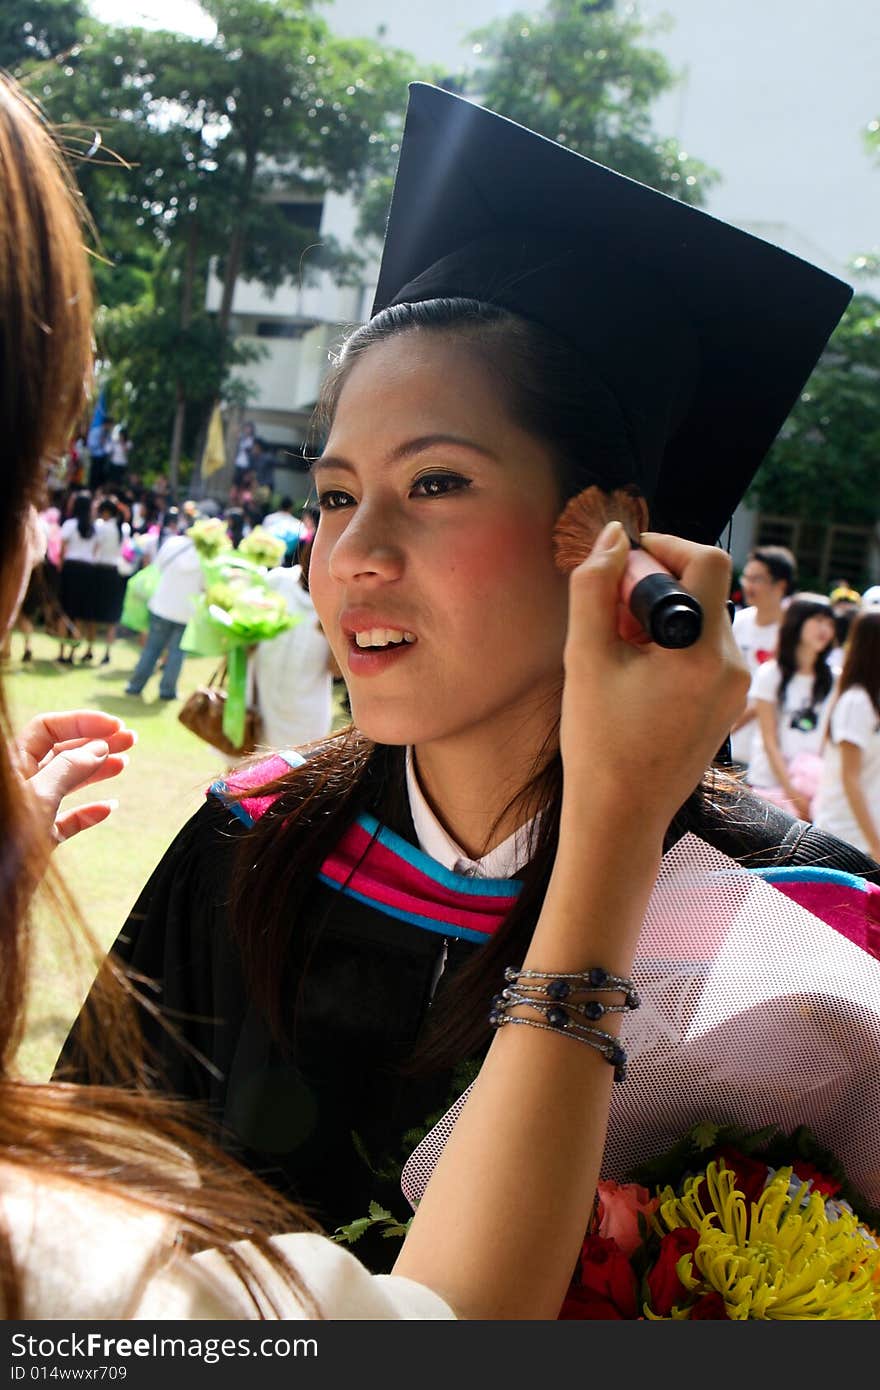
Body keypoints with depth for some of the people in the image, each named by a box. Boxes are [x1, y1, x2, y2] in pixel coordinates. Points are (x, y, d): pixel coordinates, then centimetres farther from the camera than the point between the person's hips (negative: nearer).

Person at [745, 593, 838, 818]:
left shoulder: (834, 680, 3)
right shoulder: (769, 674, -3)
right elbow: (770, 741, -5)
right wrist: (792, 791, -10)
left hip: (814, 786, 2)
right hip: (769, 781, -2)